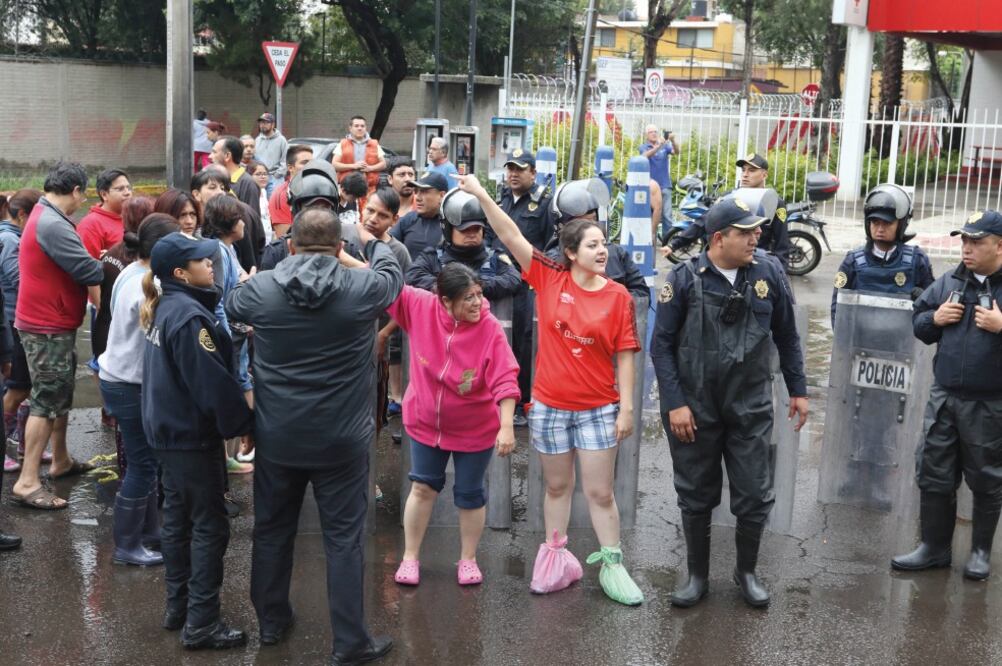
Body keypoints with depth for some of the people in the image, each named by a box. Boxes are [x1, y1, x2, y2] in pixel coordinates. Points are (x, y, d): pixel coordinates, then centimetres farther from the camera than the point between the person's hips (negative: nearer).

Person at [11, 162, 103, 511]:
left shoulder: (45, 217, 13)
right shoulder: (52, 225, -23)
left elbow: (75, 268, 11)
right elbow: (88, 271, -24)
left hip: (54, 323, 11)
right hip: (48, 327, -11)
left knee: (61, 393, 20)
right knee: (47, 399, -8)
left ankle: (61, 461, 34)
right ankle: (27, 482, -5)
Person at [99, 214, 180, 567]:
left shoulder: (131, 273, 6)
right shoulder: (146, 287, -24)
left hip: (121, 376, 10)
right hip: (130, 385, -10)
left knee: (145, 460, 18)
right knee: (142, 464, 0)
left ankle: (148, 530, 29)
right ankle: (127, 545, 10)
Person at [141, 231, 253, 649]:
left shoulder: (165, 308, 8)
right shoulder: (189, 316, -22)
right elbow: (212, 383, -24)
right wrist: (243, 423, -13)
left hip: (169, 431, 10)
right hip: (193, 436, -10)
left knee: (178, 518, 16)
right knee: (210, 526, -2)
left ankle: (178, 606, 27)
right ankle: (201, 624, 2)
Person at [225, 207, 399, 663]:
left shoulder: (260, 289, -7)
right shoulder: (362, 289, -12)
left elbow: (229, 307, 16)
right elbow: (392, 273, 12)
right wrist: (372, 242, 33)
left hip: (276, 436, 2)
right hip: (341, 439, -2)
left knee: (272, 530, 19)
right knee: (344, 540, 6)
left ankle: (271, 621, 34)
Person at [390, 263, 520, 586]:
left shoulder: (491, 330, -25)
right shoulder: (420, 307, -18)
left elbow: (505, 380, -27)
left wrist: (506, 426, -34)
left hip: (475, 429, -2)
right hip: (426, 422, 2)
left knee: (469, 495, 11)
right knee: (422, 487, 13)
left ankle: (468, 560, 31)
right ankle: (410, 557, 29)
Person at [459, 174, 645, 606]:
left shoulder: (618, 296, -7)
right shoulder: (549, 279, -5)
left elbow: (624, 356, -5)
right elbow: (512, 236, -10)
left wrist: (627, 409, -8)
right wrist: (480, 194, -18)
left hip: (598, 409, -1)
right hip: (549, 406, 1)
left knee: (600, 492, 6)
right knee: (557, 487, 16)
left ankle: (611, 565, 18)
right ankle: (556, 556, 30)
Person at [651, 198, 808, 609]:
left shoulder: (768, 276, -1)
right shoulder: (685, 279, -8)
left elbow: (786, 337, 10)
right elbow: (662, 344, -6)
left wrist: (797, 390, 10)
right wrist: (674, 403, -11)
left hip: (750, 406, 2)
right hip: (695, 409, -1)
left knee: (754, 496, 5)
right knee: (696, 497, 11)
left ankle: (747, 571, 27)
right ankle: (697, 575, 27)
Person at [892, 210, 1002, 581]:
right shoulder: (949, 282, 7)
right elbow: (917, 322, 16)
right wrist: (934, 318, -4)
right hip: (944, 397, 5)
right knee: (934, 474, 10)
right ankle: (935, 547, 24)